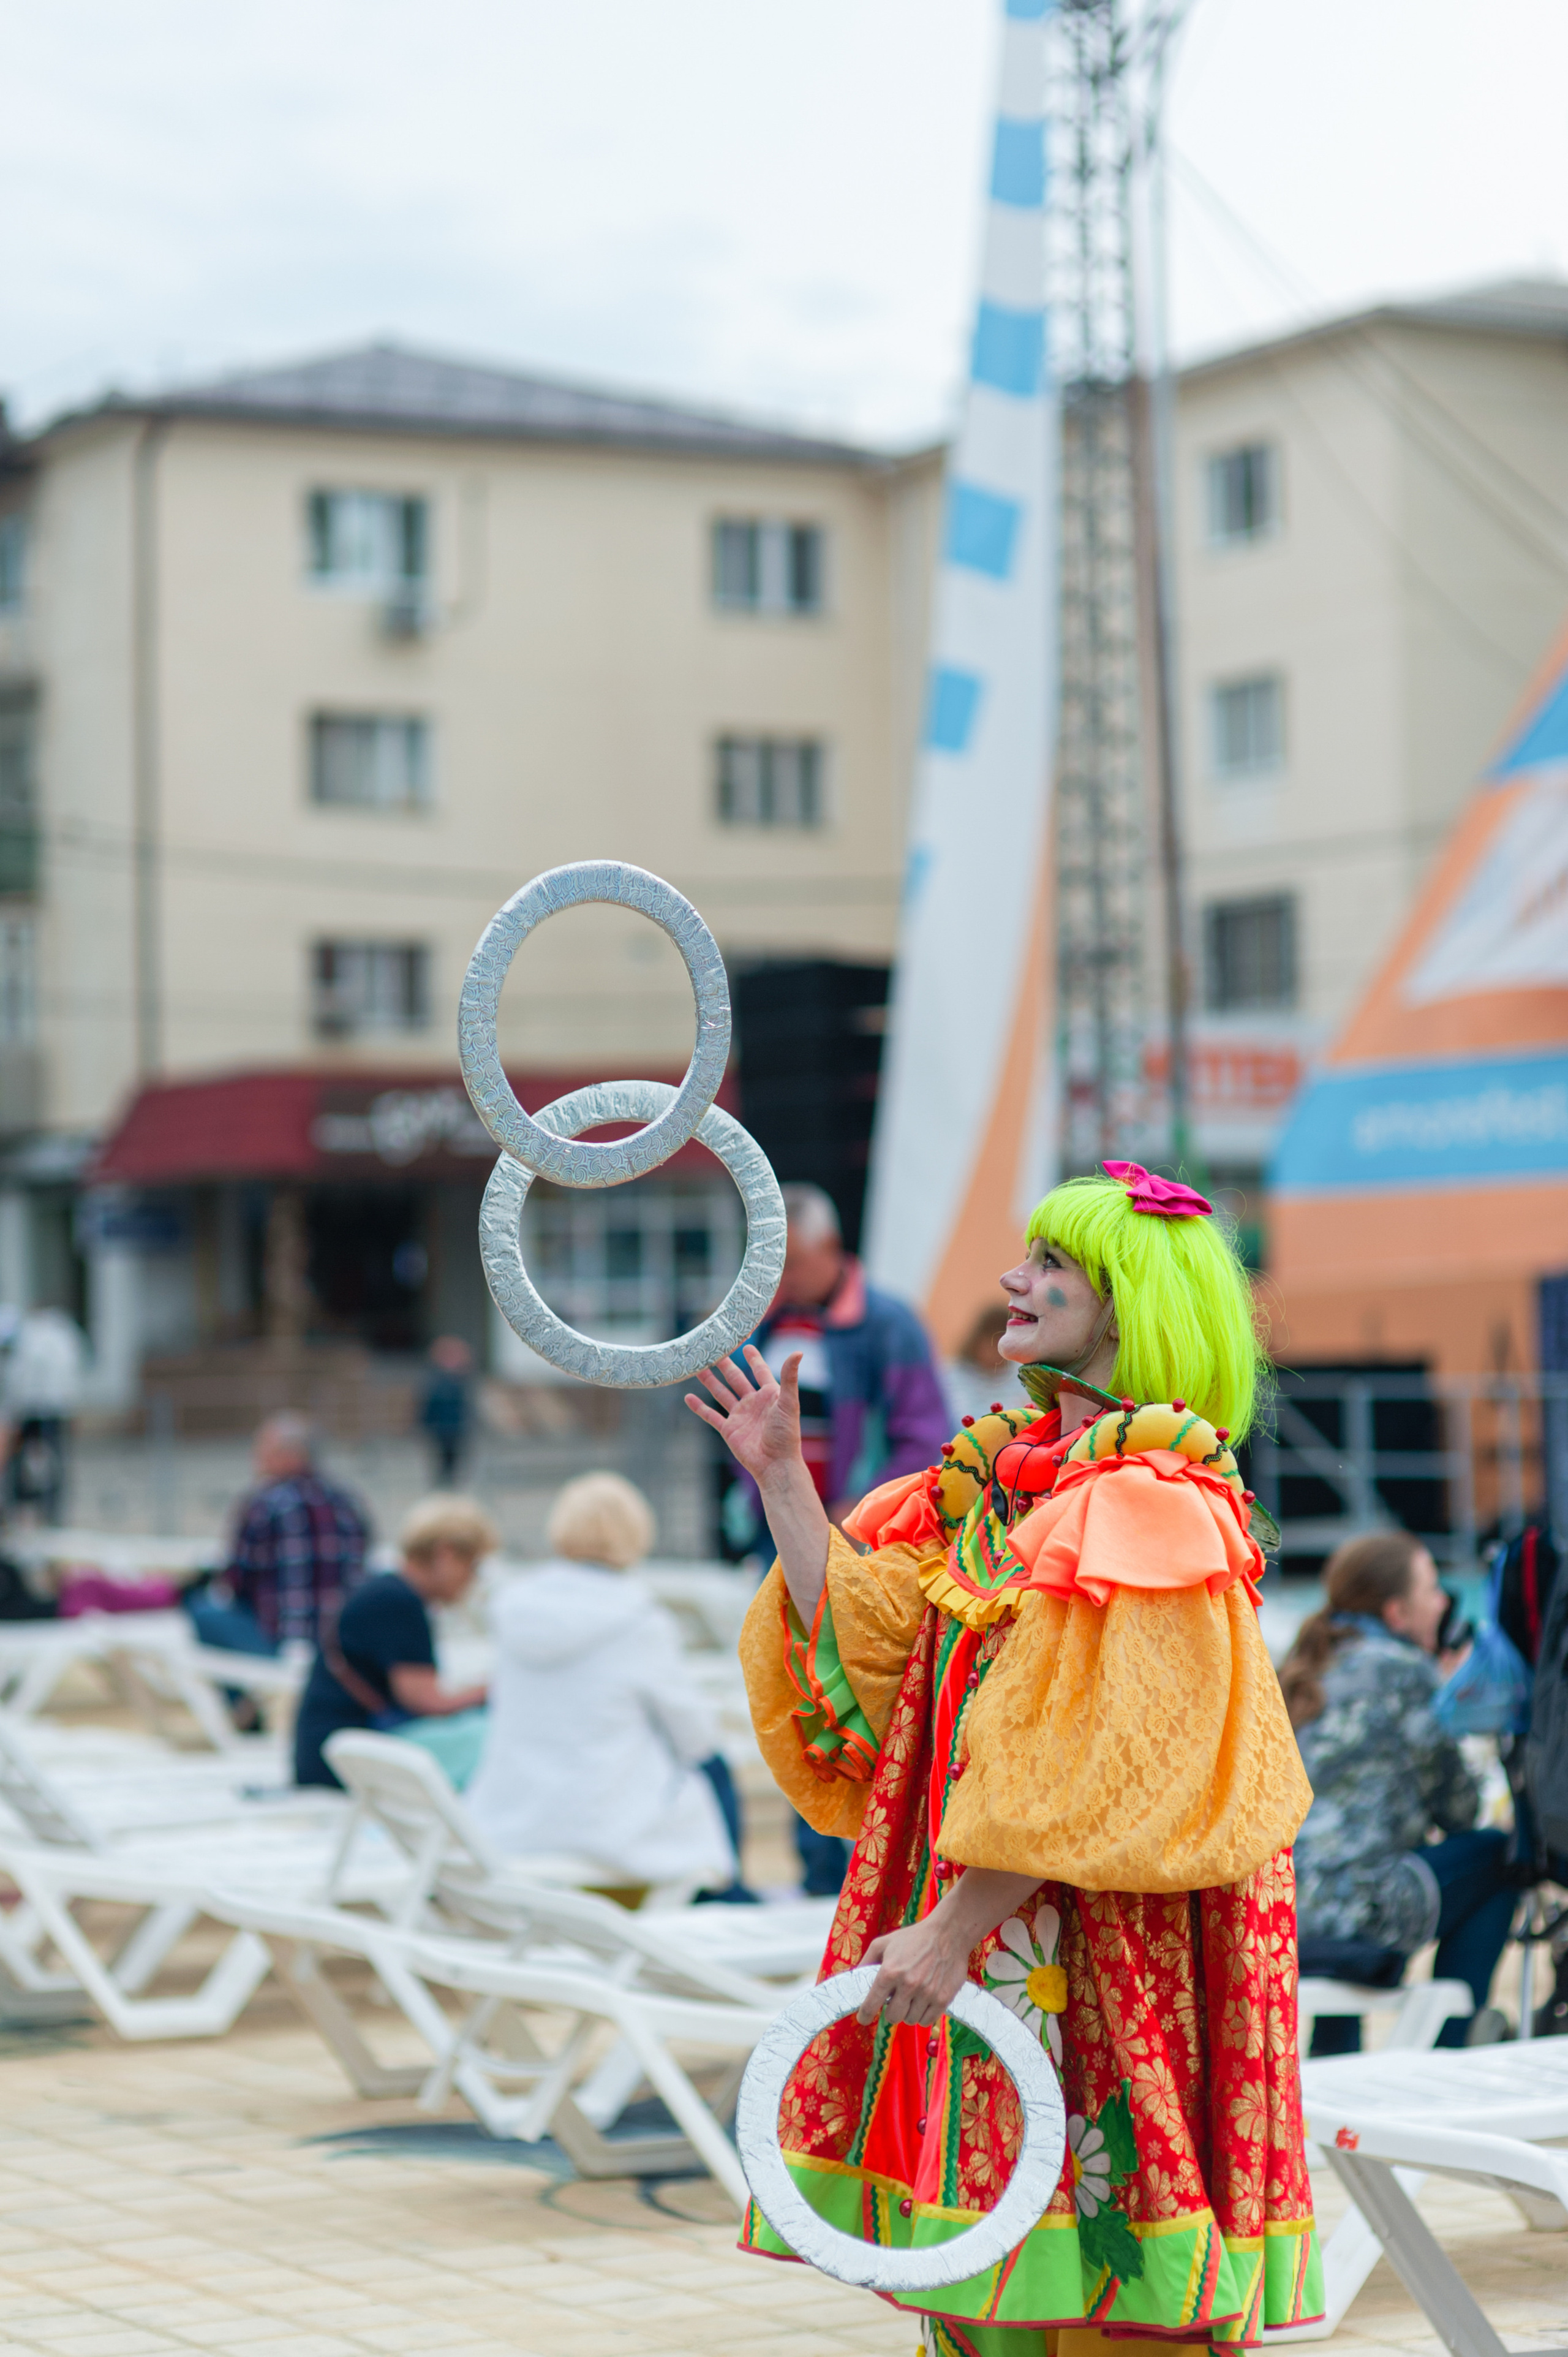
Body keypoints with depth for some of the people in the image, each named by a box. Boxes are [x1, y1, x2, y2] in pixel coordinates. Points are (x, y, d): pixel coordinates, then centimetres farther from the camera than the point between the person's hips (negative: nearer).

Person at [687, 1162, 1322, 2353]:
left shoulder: (1151, 1504, -14)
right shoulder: (1000, 1476, 13)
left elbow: (1088, 1771, -19)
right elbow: (865, 1638, 10)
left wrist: (952, 1933, -20)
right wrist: (782, 1475, 10)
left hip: (1102, 1935, -8)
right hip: (993, 1917, 8)